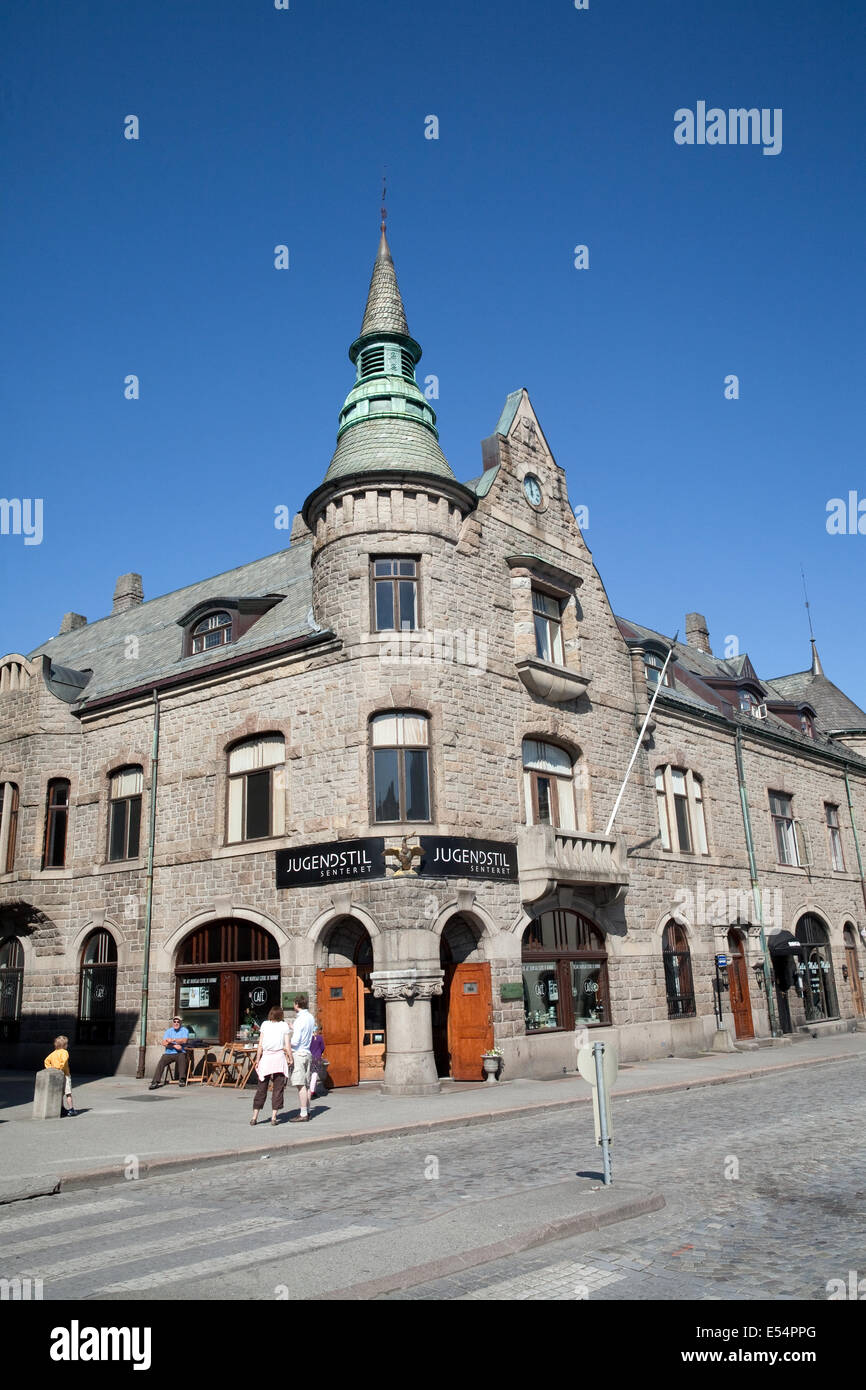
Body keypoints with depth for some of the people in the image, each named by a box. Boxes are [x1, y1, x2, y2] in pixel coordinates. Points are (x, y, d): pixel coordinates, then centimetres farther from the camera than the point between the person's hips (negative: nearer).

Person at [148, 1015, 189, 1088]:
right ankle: (155, 1081, -27)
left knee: (182, 1057, -35)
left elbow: (184, 1040, -11)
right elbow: (164, 1043, 1)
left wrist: (172, 1040, -18)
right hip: (168, 1053, 3)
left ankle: (182, 1079, -32)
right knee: (161, 1062, -23)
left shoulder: (184, 1030, 7)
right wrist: (174, 1046, -13)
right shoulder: (168, 1031, 15)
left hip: (180, 1053, -3)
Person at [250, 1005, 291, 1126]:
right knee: (278, 1088, 6)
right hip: (279, 1057, -1)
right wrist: (290, 1058, 7)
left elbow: (260, 1045, 2)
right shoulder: (284, 1026, 1)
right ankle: (274, 1117, 4)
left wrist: (257, 1059, 8)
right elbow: (287, 1046, -2)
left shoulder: (265, 1024, 4)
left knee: (261, 1088, 8)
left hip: (266, 1057, 1)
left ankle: (254, 1117, 8)